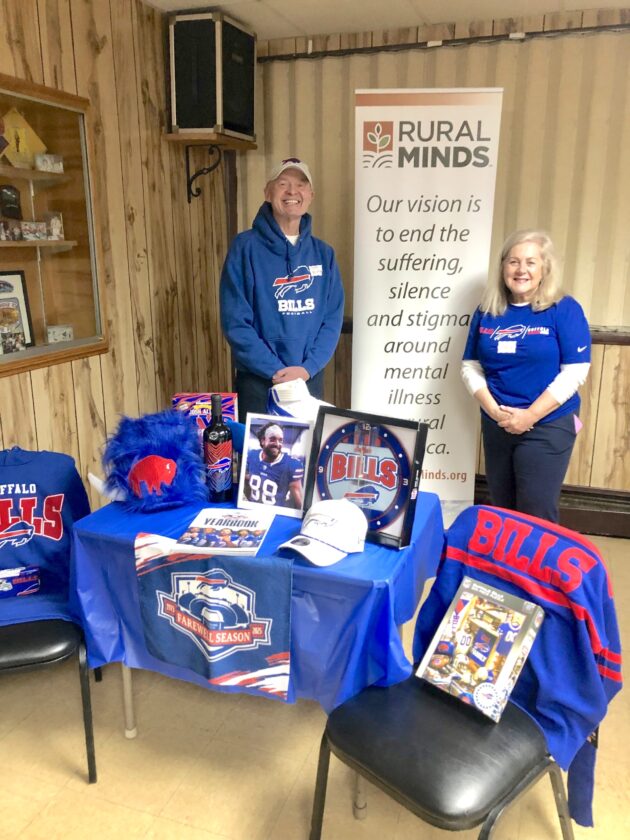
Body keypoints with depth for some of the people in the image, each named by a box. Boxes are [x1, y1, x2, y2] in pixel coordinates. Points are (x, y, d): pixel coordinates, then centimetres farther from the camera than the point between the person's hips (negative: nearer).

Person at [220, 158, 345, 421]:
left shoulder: (323, 253, 6)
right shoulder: (245, 247, -5)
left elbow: (333, 318, 3)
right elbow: (235, 321, -10)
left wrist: (308, 367, -11)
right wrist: (276, 369, -15)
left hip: (311, 380, 4)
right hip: (258, 382, -3)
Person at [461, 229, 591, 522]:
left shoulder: (564, 309, -7)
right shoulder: (487, 312, 4)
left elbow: (574, 373, -12)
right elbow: (470, 367, 4)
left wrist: (529, 416, -17)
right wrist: (494, 411, -11)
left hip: (547, 427, -4)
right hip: (495, 427, 4)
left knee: (536, 515, 0)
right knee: (502, 510, 16)